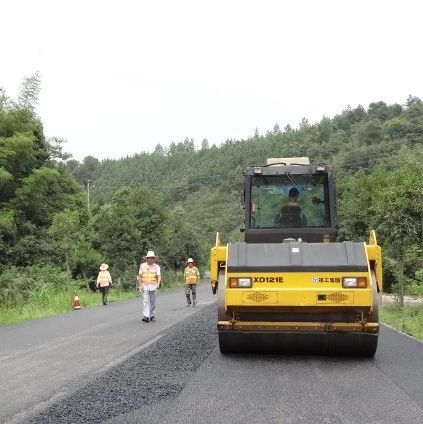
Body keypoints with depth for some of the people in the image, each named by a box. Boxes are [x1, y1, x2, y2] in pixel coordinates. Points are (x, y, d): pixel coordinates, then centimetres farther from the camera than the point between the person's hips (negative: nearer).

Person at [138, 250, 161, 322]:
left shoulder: (156, 266, 4)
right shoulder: (142, 265, 5)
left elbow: (159, 276, -6)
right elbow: (140, 276, 5)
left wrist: (158, 283, -25)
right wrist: (140, 285, -4)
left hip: (153, 286, 1)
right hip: (145, 286, -1)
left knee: (152, 301, 7)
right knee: (146, 301, -12)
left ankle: (151, 315, 22)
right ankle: (146, 316, -19)